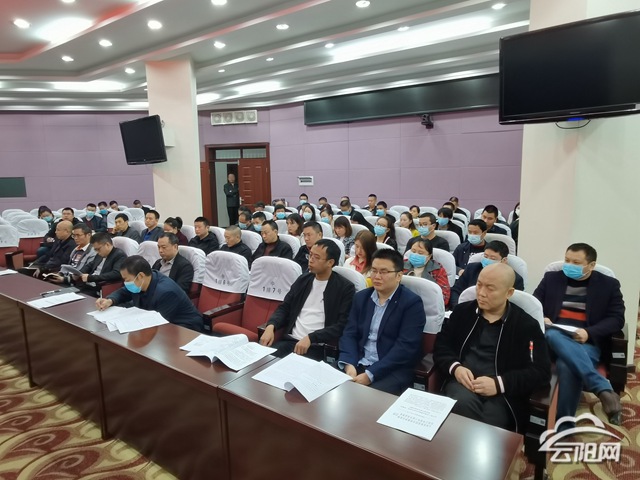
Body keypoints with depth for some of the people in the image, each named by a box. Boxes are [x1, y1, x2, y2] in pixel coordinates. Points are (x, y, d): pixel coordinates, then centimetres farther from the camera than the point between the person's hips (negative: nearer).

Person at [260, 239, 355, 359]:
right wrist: (271, 326, -7)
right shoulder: (303, 279, 13)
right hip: (290, 340, 5)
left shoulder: (345, 288, -4)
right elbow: (284, 307, 14)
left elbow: (342, 326, -10)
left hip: (317, 347, -5)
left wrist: (310, 338, -21)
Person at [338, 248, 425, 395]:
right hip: (358, 364, 5)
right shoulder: (361, 297, 9)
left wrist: (370, 374, -20)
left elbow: (405, 346, -15)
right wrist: (349, 364, -14)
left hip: (393, 371, -5)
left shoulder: (412, 302, -8)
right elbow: (349, 334, 6)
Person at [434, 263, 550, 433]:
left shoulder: (526, 325, 4)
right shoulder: (462, 311, 12)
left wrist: (499, 384, -15)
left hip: (503, 394, -1)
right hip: (463, 383, 1)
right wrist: (455, 367, -10)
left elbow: (541, 371, -1)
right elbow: (441, 345, 12)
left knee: (489, 420, -32)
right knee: (464, 404, -33)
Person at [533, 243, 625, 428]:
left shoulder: (608, 284, 12)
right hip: (555, 336, 2)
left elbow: (617, 319, 4)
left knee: (567, 367, -36)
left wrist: (588, 332, -14)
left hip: (588, 341, -1)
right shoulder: (551, 278, 16)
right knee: (553, 335, -38)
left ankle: (564, 427, -29)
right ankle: (604, 390, -40)